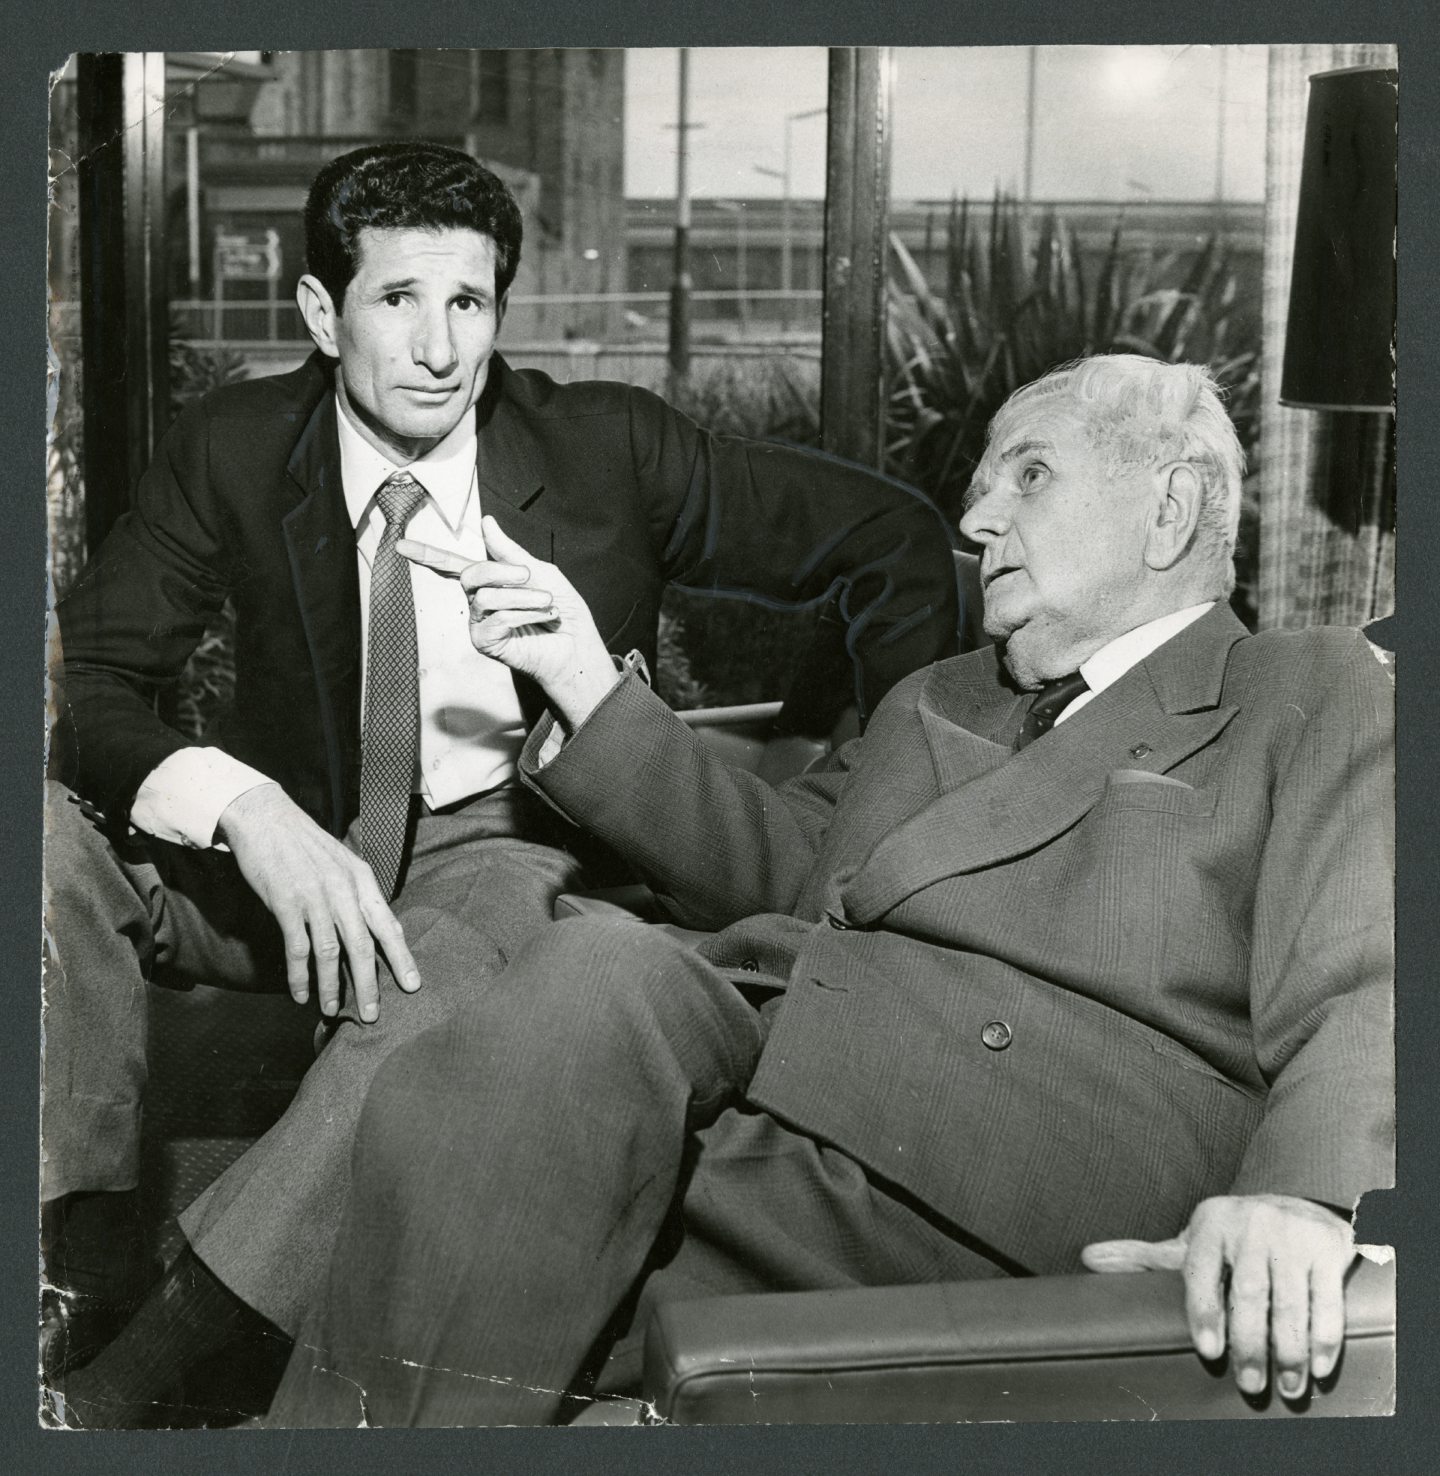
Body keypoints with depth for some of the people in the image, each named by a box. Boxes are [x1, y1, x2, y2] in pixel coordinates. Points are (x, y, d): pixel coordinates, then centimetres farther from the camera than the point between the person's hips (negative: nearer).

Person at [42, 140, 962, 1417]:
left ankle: (172, 1365, -30)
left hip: (508, 848, -2)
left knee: (440, 977, -38)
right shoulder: (233, 450, -3)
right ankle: (90, 1238, -14)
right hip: (296, 848, 3)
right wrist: (242, 808, -30)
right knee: (48, 835, -23)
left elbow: (893, 540, 2)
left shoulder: (607, 449, -6)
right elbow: (87, 677, -9)